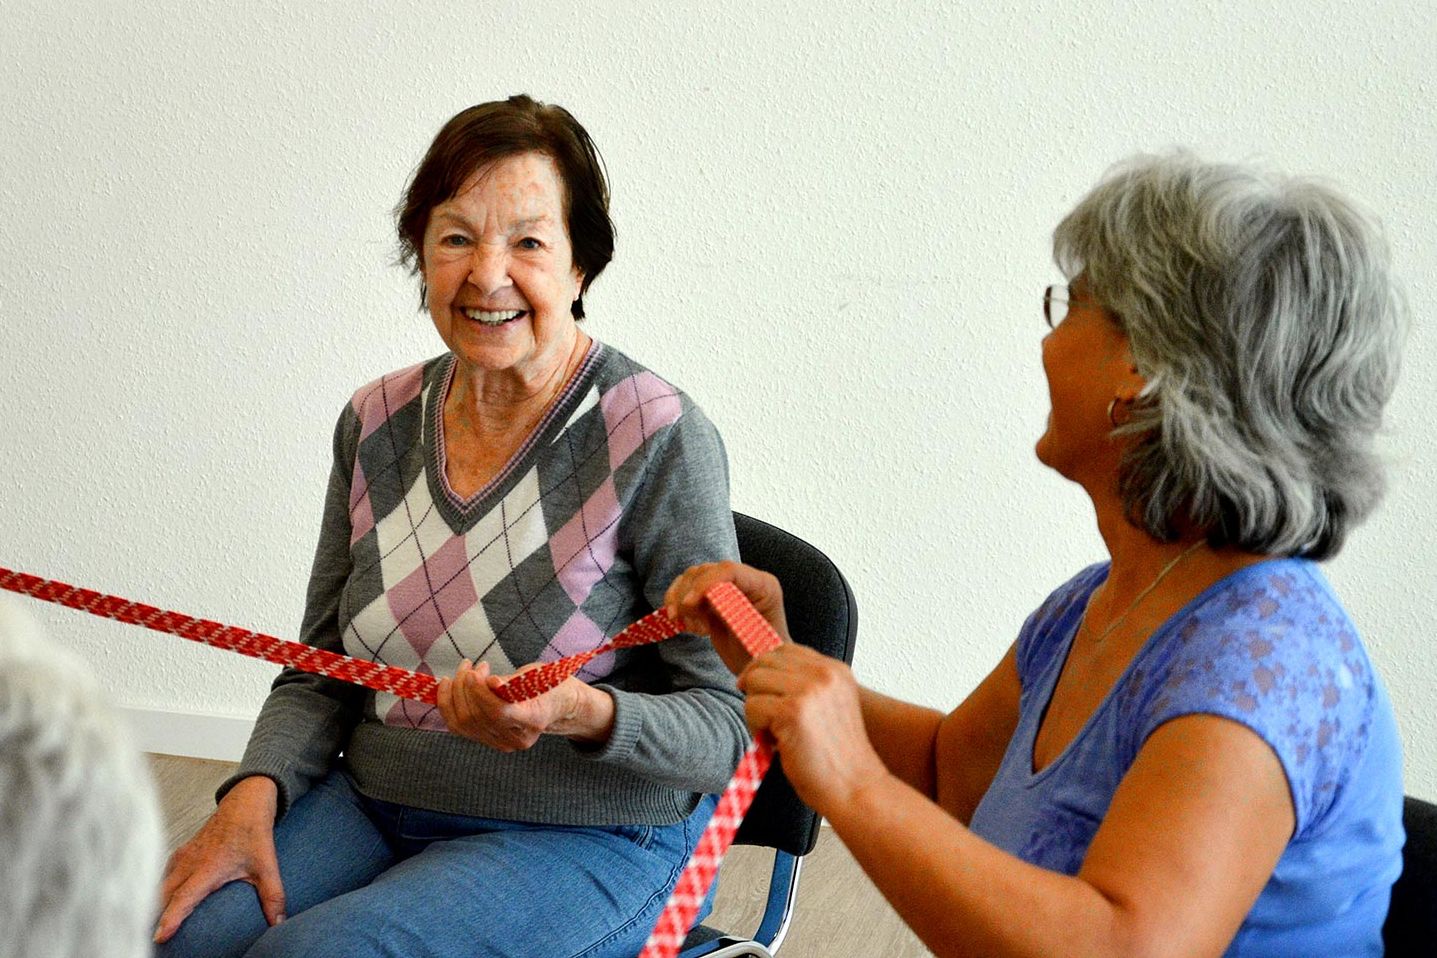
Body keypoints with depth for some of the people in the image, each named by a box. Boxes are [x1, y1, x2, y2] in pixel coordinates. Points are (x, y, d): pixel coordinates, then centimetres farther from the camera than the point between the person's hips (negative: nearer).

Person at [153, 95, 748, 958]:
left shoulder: (658, 439, -14)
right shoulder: (377, 424, 4)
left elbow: (724, 726, -12)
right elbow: (320, 670, 11)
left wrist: (580, 713, -32)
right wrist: (255, 794, -7)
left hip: (585, 839, -5)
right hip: (371, 805, 5)